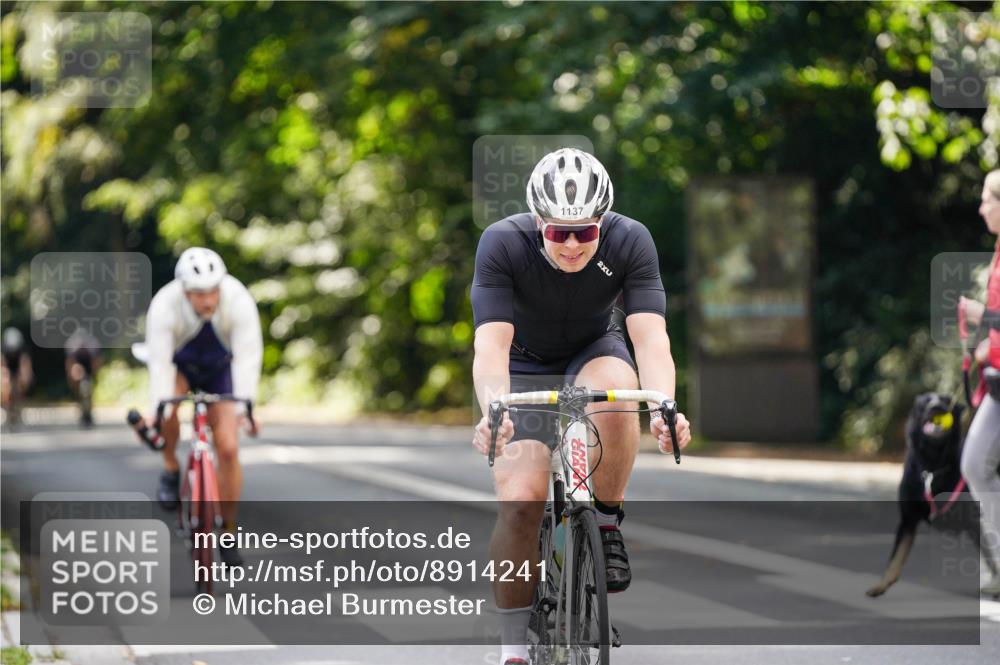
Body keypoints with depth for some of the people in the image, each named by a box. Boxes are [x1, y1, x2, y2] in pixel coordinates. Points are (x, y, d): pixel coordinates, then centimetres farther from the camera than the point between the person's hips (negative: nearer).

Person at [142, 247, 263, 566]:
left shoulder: (239, 301, -33)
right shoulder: (165, 305, -34)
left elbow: (247, 356, -38)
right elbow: (159, 361, -38)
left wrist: (245, 407, -50)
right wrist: (157, 410, -49)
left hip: (219, 369, 1)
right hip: (178, 365, -1)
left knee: (228, 449, -10)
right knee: (168, 411, -35)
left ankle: (228, 533, 3)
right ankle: (171, 470, -7)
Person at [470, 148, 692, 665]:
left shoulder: (630, 241, -25)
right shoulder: (502, 243, -28)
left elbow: (650, 336, -33)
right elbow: (491, 344, -36)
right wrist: (494, 413, -55)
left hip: (591, 353, 1)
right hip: (524, 369, -1)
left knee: (616, 385, -36)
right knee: (521, 499, -20)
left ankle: (607, 524, -14)